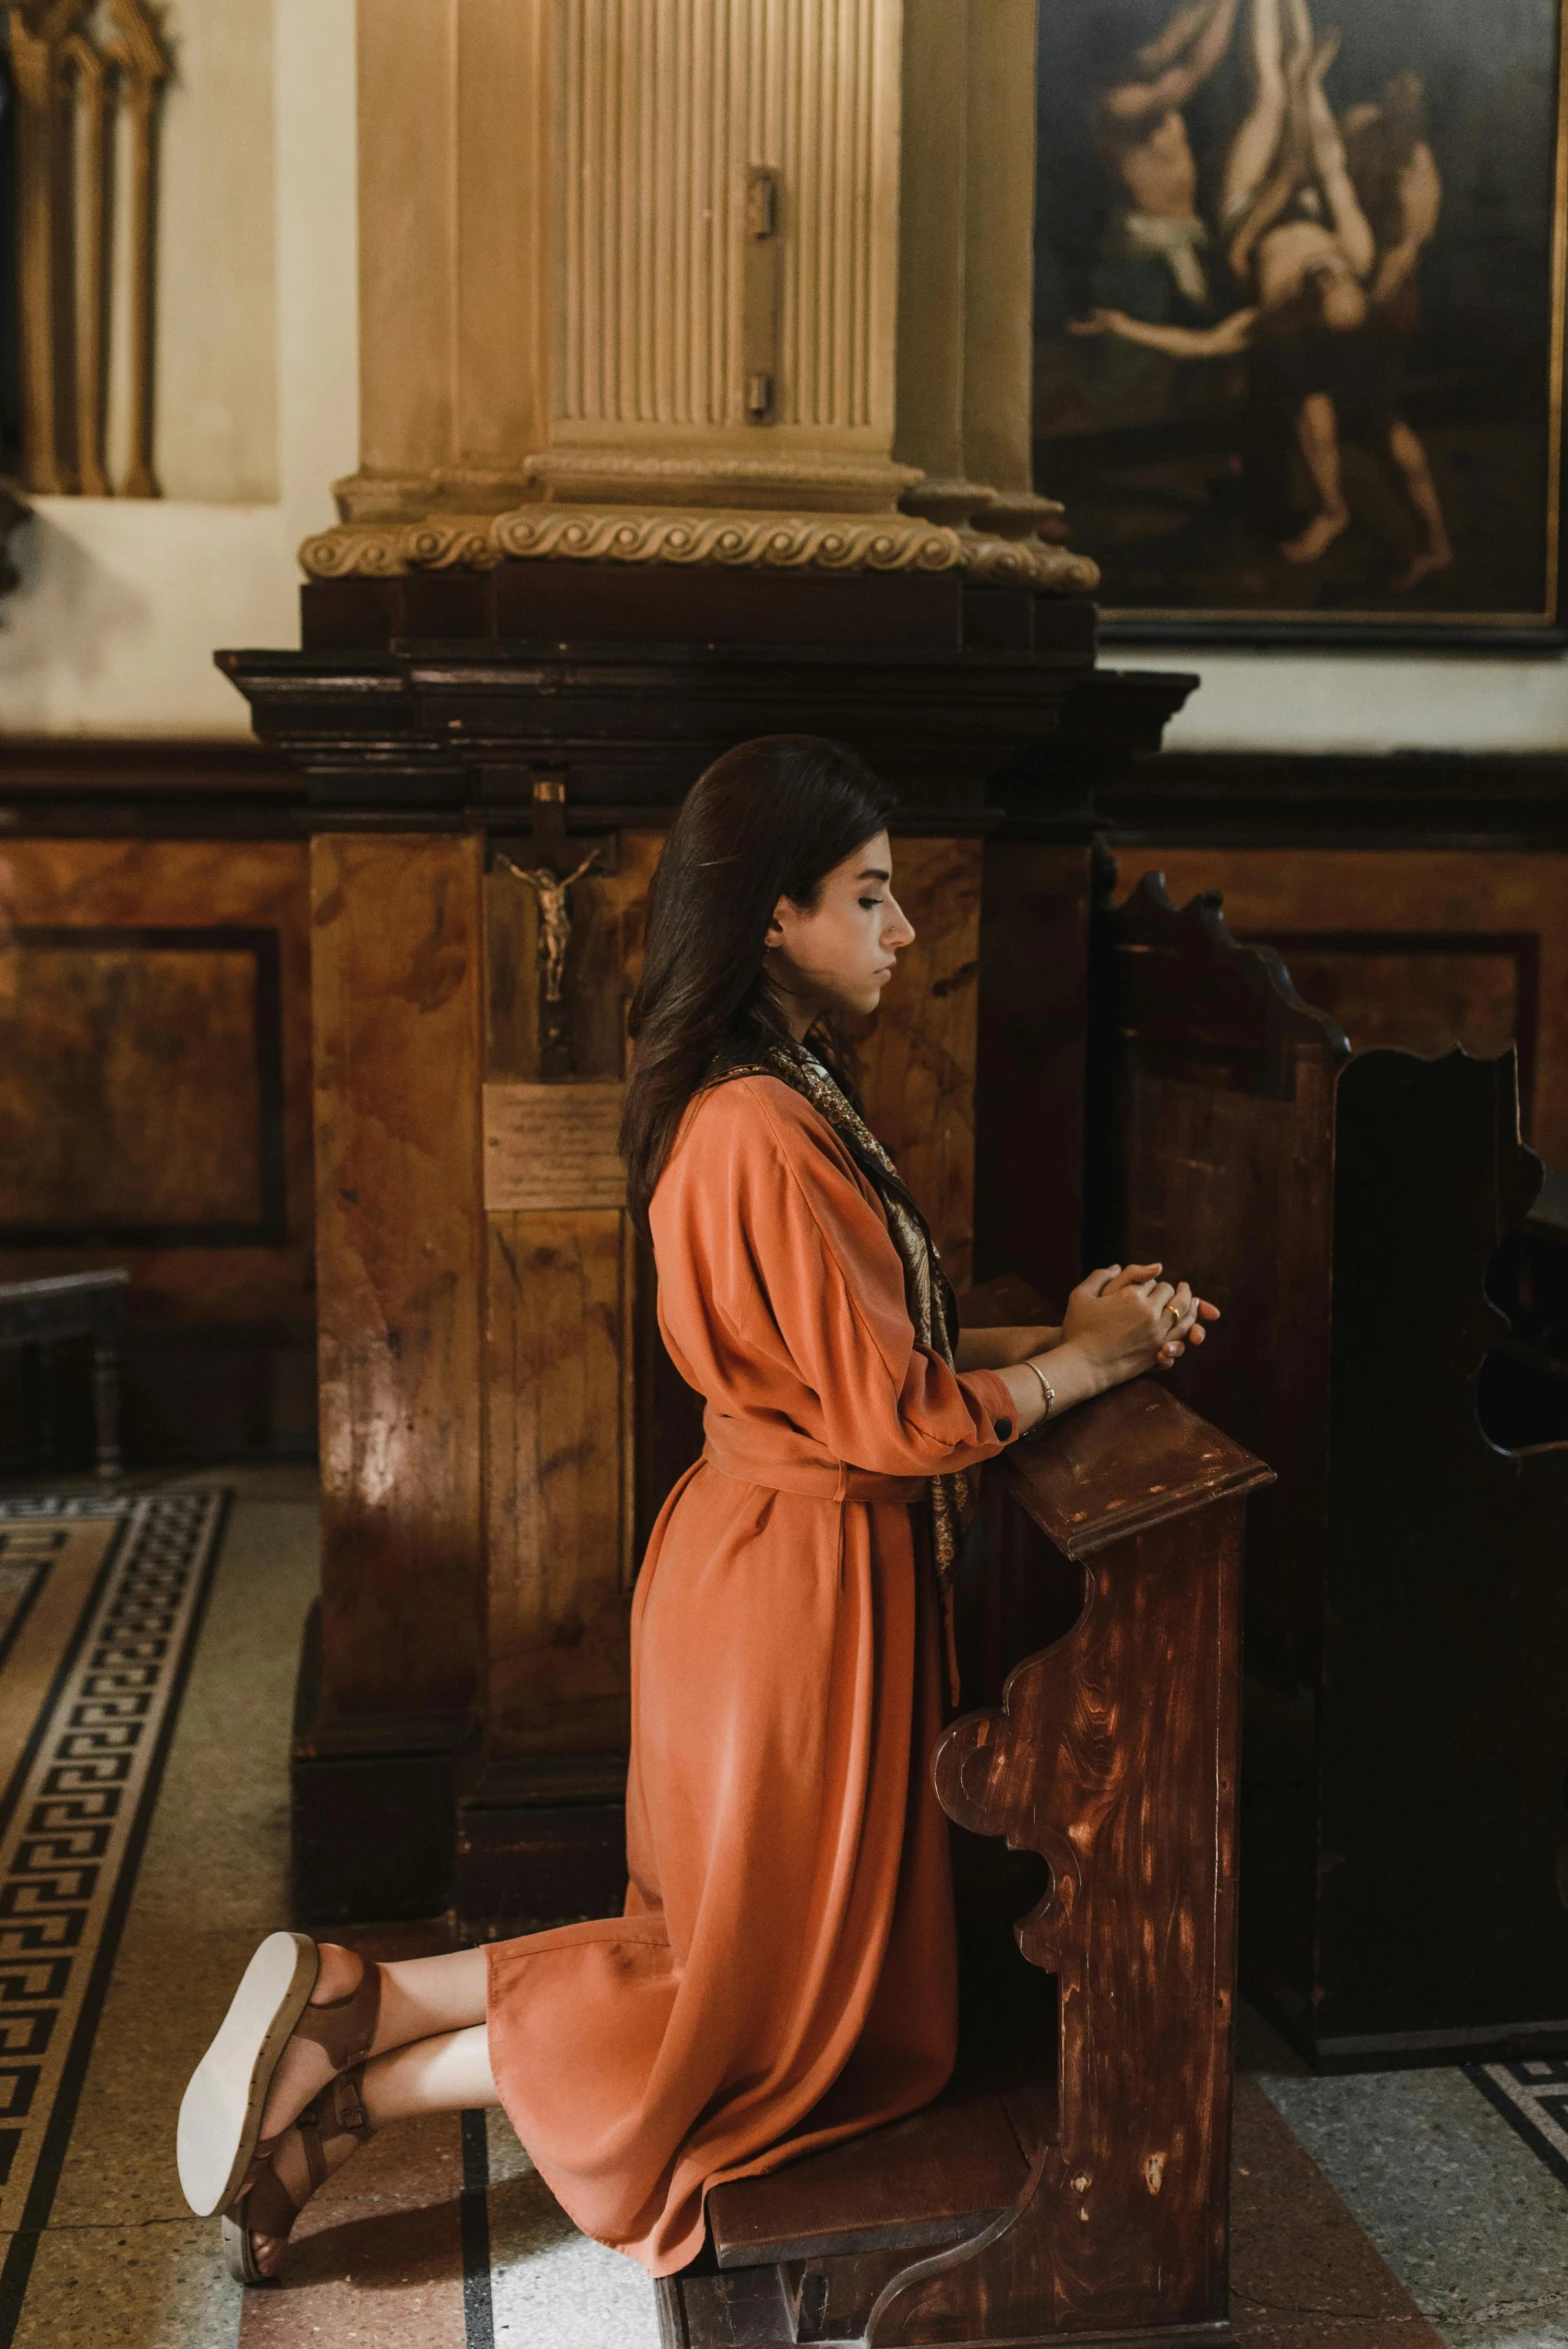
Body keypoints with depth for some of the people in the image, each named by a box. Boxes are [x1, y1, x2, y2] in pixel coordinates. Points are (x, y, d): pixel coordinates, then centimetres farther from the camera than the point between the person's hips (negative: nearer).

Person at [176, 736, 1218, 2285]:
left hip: (764, 1554, 10)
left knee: (732, 1947, 20)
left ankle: (353, 2006, 14)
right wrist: (1087, 1359, -7)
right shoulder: (765, 1136, -24)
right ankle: (360, 2071, 8)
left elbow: (866, 1351, 13)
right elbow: (895, 1416, -21)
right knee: (779, 2012, 7)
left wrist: (1065, 1329, 7)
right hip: (802, 1584, -10)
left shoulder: (767, 1099, 8)